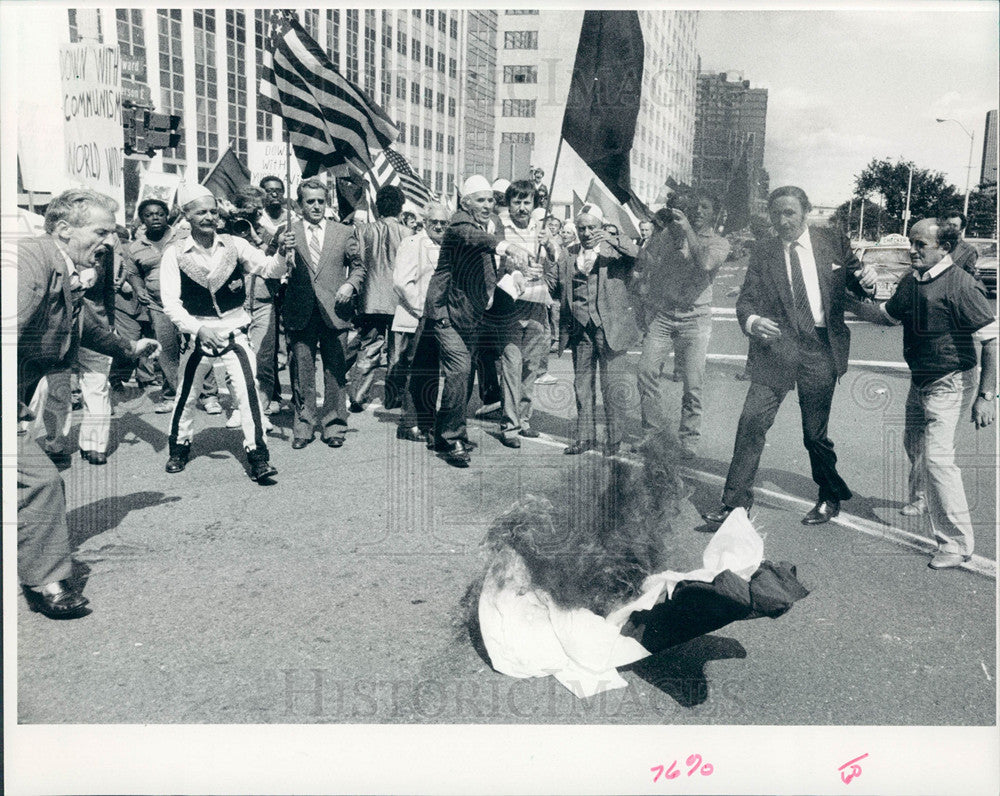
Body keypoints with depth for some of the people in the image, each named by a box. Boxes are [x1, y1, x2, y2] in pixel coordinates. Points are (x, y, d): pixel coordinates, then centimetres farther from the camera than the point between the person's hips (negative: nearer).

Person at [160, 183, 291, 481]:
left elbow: (269, 269, -11)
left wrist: (281, 253, -33)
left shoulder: (234, 245, -3)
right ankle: (180, 446, 39)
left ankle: (258, 456, -5)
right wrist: (198, 329, -26)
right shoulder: (175, 254, -7)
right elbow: (171, 303, -12)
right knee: (186, 395, 14)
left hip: (234, 331, 0)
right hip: (197, 333, 1)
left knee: (249, 392, -13)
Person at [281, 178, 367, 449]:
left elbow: (358, 266, 16)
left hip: (334, 312, 0)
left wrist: (350, 285, -3)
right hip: (300, 313, 0)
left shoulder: (344, 233, 10)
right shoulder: (288, 233, 8)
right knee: (302, 374, 4)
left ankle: (333, 426, 16)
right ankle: (303, 427, 16)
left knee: (336, 373, 4)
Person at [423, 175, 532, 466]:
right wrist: (507, 246, -54)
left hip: (470, 316, 8)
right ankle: (453, 440, -8)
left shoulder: (488, 229, 15)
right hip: (447, 312, -8)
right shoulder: (460, 223, -12)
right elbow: (472, 237, -38)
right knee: (459, 371, -18)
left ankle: (444, 434, 25)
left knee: (465, 376, 10)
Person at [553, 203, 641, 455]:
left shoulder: (615, 250, 3)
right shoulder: (569, 255, 14)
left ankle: (615, 439, 7)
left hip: (609, 327, -4)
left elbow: (640, 257, -15)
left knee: (612, 386, -3)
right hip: (580, 329, 4)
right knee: (582, 384, 8)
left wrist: (611, 239, -22)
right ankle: (585, 437, 18)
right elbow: (559, 291, 17)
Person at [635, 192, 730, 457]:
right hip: (660, 313, 2)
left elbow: (706, 263, -17)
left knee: (693, 382, -4)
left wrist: (688, 230, -17)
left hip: (695, 317, -1)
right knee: (647, 370, -9)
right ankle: (653, 428, 8)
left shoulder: (719, 243, 6)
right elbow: (640, 264, 9)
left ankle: (689, 438, 10)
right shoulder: (668, 234, 11)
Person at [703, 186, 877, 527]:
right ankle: (735, 502, -1)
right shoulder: (763, 252, 6)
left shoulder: (833, 242, 6)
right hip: (776, 346, 1)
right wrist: (751, 321, -23)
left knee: (815, 434, 6)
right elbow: (746, 298, 0)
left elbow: (855, 283, 15)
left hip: (821, 348, 0)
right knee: (752, 420, -11)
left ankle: (830, 499, 30)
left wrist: (866, 279, -9)